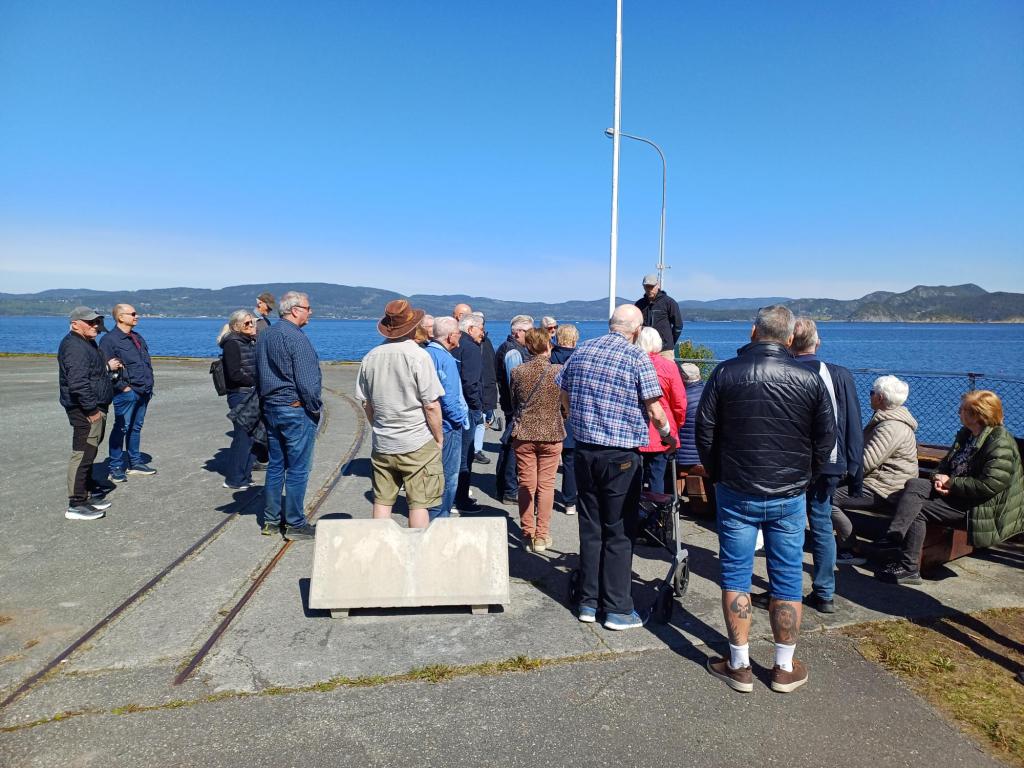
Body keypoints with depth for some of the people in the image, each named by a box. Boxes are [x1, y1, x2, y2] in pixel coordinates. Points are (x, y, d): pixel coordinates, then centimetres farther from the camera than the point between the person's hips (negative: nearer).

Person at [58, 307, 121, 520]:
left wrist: (107, 367, 12)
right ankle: (76, 504, -3)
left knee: (88, 454, 19)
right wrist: (92, 409, -24)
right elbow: (77, 382, -27)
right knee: (83, 454, -8)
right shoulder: (75, 347, -18)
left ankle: (88, 493, 31)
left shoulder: (87, 343, 16)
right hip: (86, 411, -11)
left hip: (95, 407, 11)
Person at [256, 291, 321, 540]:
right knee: (297, 469, 0)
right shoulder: (296, 337, -16)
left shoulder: (263, 336, 11)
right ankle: (295, 525, 7)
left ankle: (270, 521, 22)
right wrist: (316, 409, -8)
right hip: (296, 410, -8)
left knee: (275, 466, 15)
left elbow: (258, 375, 18)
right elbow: (307, 381, -19)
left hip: (270, 408, 9)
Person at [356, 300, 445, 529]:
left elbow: (366, 403, 10)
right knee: (419, 504, 2)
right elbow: (431, 405, -13)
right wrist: (439, 438, -1)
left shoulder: (370, 357, 3)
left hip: (382, 444, 5)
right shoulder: (418, 356, -13)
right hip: (418, 444, -5)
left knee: (382, 501, 13)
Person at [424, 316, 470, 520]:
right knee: (448, 478, 3)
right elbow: (449, 398, -22)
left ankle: (430, 518, 31)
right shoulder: (446, 359, -19)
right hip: (447, 427, -9)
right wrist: (461, 418, -8)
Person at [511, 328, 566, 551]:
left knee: (526, 485, 10)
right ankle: (542, 536, 12)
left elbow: (513, 403, 6)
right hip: (551, 434, -1)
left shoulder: (518, 372, -6)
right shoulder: (559, 371, -10)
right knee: (546, 485, 8)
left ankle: (528, 534, 17)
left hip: (523, 434, 1)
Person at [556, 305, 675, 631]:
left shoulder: (581, 350, 6)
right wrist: (668, 436, 8)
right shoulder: (637, 357, -10)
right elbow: (654, 411, -10)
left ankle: (588, 603, 22)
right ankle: (617, 610, 12)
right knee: (619, 533, 5)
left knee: (590, 528, 13)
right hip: (621, 456, -5)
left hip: (584, 451, 5)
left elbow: (564, 395, 15)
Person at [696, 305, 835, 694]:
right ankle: (785, 669, 23)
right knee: (788, 581, 11)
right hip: (789, 497, 1)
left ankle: (739, 666, 17)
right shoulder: (810, 380, -4)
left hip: (736, 493, -1)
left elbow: (704, 432, -3)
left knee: (735, 577, 9)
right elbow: (826, 439, 2)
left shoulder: (725, 373, -7)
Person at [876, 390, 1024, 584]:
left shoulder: (1001, 444, -15)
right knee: (914, 484, -16)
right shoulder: (965, 435, 13)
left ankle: (908, 568, -15)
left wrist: (951, 483, -16)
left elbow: (989, 485, -24)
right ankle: (893, 538, -26)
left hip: (978, 506, -9)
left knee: (918, 509, -21)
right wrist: (939, 478, -4)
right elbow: (946, 463, 20)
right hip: (955, 493, 9)